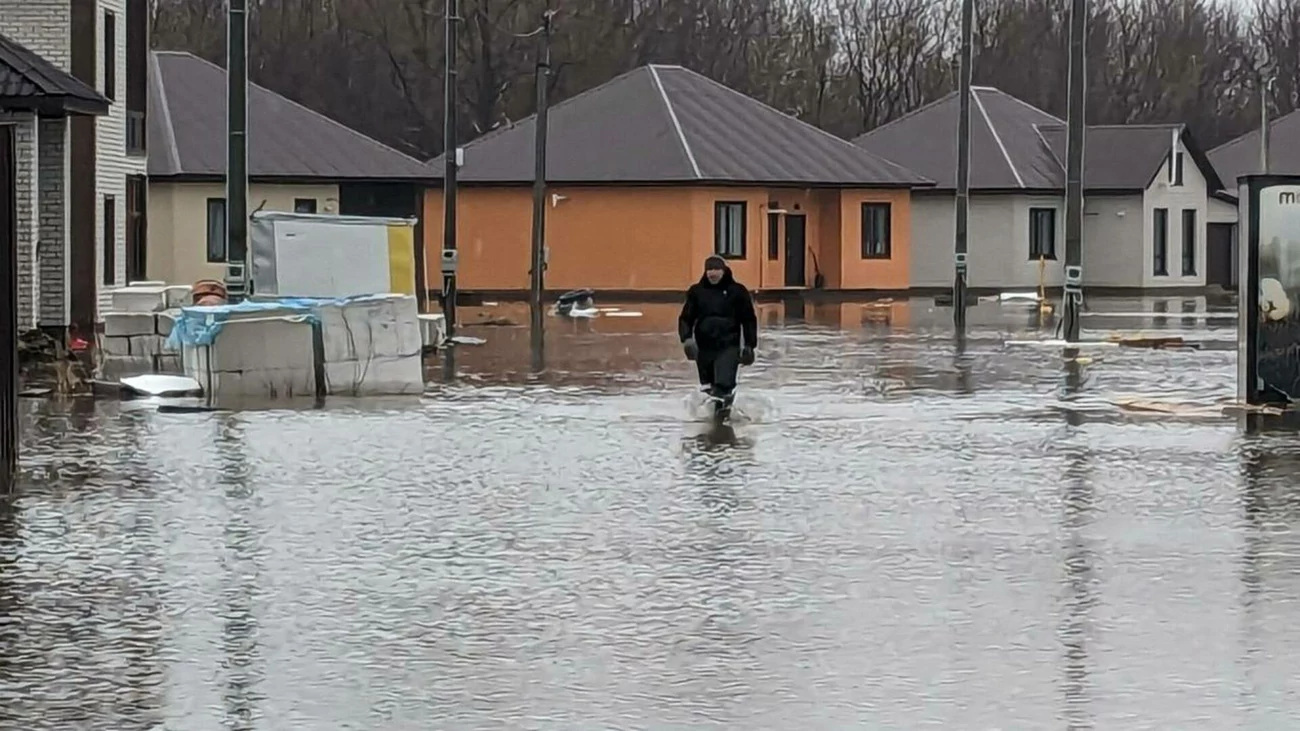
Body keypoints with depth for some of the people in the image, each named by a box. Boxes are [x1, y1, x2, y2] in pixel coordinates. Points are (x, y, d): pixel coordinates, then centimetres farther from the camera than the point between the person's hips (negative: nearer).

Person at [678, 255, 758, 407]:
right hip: (704, 346, 3)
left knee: (724, 382, -21)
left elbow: (748, 319, 6)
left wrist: (749, 345, 2)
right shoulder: (696, 291, 4)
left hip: (729, 345, -3)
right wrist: (686, 338, -12)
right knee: (708, 384, 10)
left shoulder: (737, 291, 0)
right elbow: (686, 317, 5)